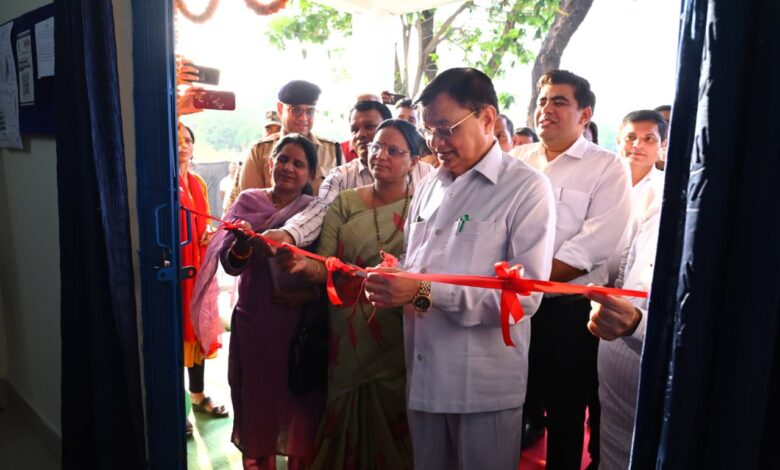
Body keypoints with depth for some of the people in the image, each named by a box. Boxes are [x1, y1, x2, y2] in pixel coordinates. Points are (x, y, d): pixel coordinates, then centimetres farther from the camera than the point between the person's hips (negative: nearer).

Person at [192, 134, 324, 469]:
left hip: (302, 325, 0)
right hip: (255, 322, 1)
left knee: (300, 402, 7)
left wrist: (311, 292, -15)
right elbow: (230, 265, -7)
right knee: (256, 399, 8)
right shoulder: (248, 202, 2)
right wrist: (242, 244, -27)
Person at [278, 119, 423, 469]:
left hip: (401, 341, -1)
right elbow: (325, 266, -4)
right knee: (349, 423, 14)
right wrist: (304, 265, -26)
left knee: (395, 423, 12)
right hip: (350, 338, 2)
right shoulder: (345, 203, 4)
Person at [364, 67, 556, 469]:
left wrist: (425, 293, -23)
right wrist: (390, 279, -6)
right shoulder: (429, 187, 11)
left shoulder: (527, 188, -9)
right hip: (422, 376, 6)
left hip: (486, 386, -5)